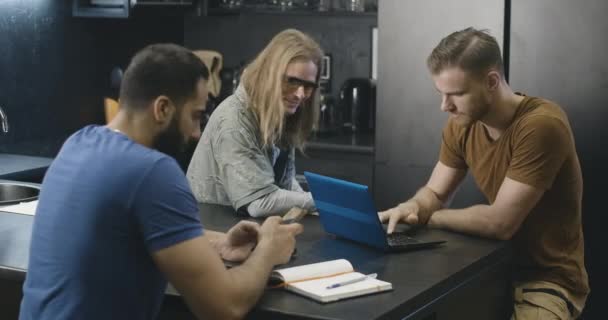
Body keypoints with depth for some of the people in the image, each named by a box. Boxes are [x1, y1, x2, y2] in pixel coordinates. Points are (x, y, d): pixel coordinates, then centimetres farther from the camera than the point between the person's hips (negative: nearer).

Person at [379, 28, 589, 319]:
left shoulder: (542, 125, -24)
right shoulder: (462, 124, -2)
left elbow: (500, 222, -25)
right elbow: (434, 193, 7)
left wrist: (425, 217, -12)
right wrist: (413, 208, -17)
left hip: (549, 280, -6)